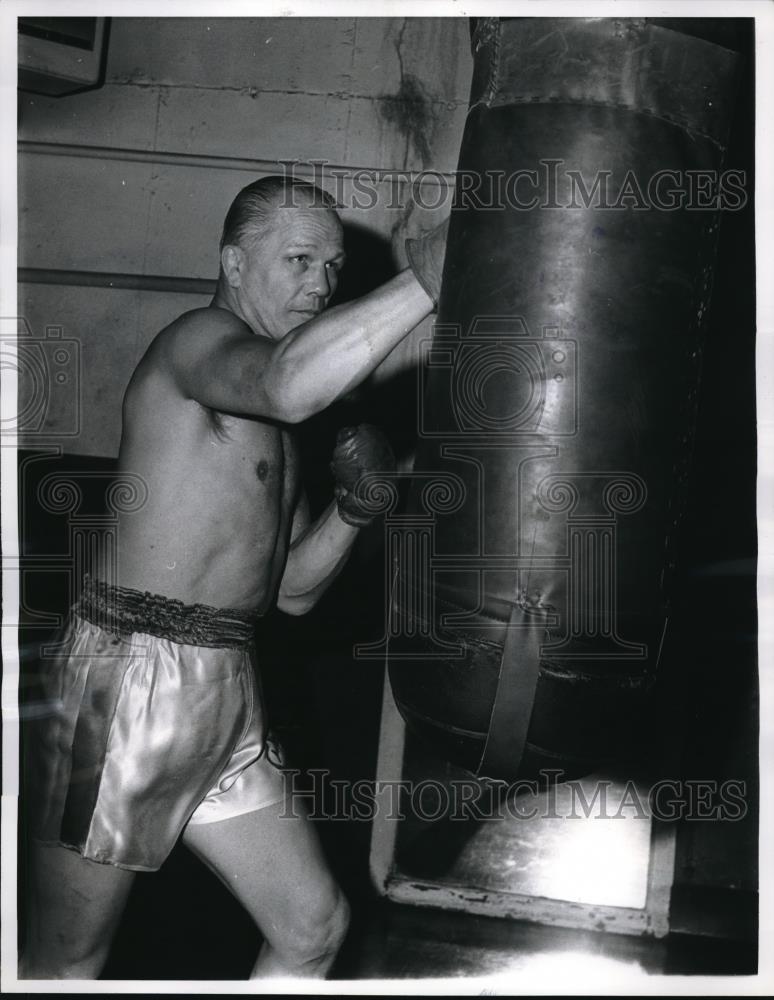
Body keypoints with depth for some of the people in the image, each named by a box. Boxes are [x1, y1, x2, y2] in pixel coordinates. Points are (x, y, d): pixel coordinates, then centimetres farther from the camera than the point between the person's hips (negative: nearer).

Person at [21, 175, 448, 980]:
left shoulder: (269, 430, 21)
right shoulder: (197, 339, -7)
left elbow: (292, 590, 20)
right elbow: (286, 384, -33)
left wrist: (350, 511, 4)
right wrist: (427, 278, -33)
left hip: (226, 692, 9)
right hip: (130, 675, -9)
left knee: (314, 927, 11)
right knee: (63, 964, 1)